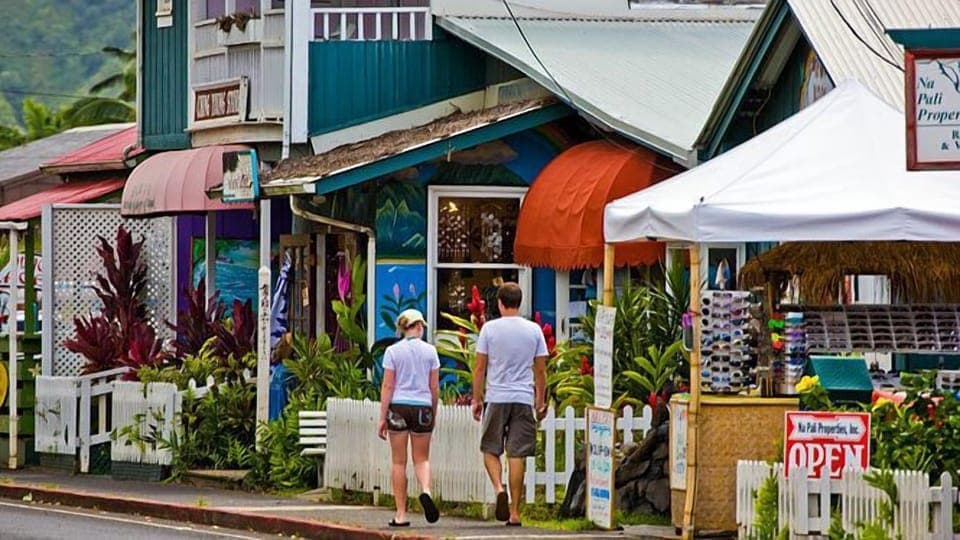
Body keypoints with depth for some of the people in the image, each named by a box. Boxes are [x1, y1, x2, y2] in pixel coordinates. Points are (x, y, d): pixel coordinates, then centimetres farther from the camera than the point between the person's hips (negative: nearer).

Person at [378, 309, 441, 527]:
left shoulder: (393, 351, -1)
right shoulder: (429, 351, 2)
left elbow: (388, 386, -4)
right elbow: (434, 387, 4)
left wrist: (383, 418, -1)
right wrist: (433, 414, 17)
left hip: (398, 407, -1)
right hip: (422, 407, 1)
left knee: (399, 462, 5)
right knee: (422, 458, 12)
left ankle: (401, 514, 4)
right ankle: (426, 490, -19)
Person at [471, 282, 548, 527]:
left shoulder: (490, 329, -2)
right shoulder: (534, 330, 3)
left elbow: (480, 368, -1)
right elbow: (541, 371, 6)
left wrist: (476, 399, 9)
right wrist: (541, 401, 17)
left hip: (496, 398, -1)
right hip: (524, 399, 2)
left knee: (490, 450, 12)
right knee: (517, 455, 3)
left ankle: (499, 488, -15)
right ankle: (514, 512, 2)